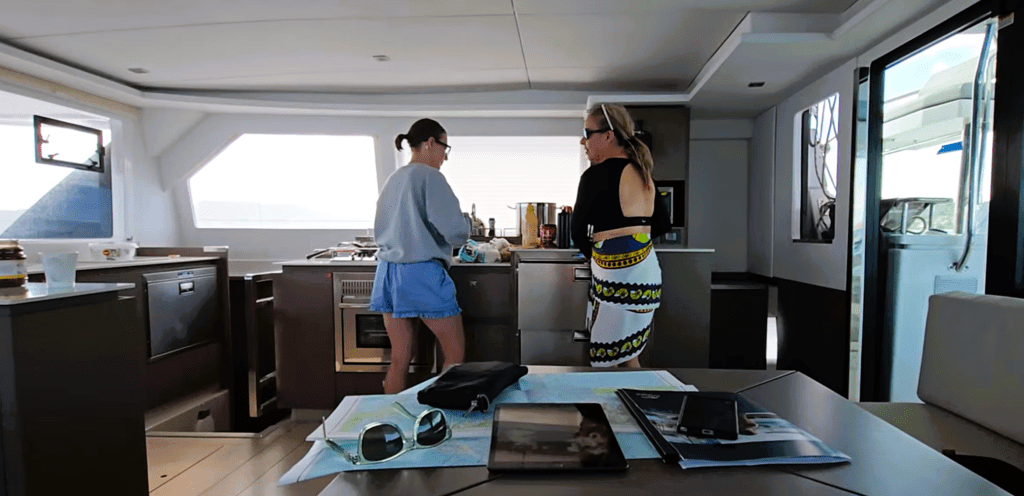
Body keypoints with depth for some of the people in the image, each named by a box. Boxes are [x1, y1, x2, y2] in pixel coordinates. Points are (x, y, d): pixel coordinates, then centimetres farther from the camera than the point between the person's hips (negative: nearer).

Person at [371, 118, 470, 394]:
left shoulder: (393, 180, 14)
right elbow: (456, 231, -16)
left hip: (388, 272, 8)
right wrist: (464, 228, 6)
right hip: (422, 274, -8)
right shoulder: (429, 176, -9)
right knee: (455, 352, 8)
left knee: (399, 360, 13)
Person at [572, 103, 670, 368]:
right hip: (644, 268, 9)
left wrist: (595, 254, 14)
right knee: (628, 358, 19)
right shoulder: (641, 172, 11)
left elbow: (578, 231, -4)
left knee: (607, 364, 2)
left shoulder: (597, 174, -12)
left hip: (620, 276, -9)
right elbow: (662, 224, 20)